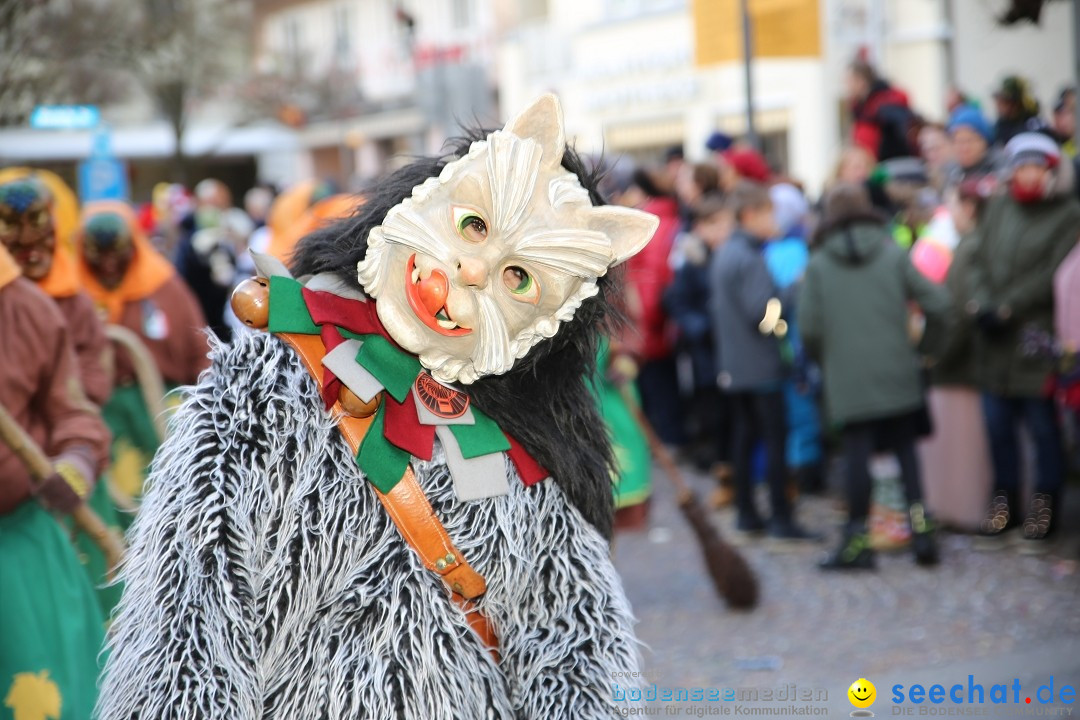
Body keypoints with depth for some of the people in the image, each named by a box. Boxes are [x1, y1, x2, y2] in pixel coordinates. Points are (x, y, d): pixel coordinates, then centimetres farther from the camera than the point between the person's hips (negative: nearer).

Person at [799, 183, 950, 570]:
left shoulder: (818, 264, -2)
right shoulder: (893, 254, 0)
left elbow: (809, 327, -6)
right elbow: (936, 302, -4)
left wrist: (825, 357, 13)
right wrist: (926, 343, 10)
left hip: (847, 378, -2)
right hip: (896, 374, 2)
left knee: (857, 453, 1)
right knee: (905, 447, 11)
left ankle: (857, 540, 3)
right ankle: (920, 526, 4)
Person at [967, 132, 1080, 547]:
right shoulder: (998, 208, 11)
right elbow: (979, 260, 9)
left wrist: (1006, 309, -15)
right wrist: (980, 303, -7)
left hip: (1036, 337, -4)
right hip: (994, 341, 5)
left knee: (1043, 425, 2)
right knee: (997, 423, 10)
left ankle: (1044, 506, 13)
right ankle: (1004, 499, 23)